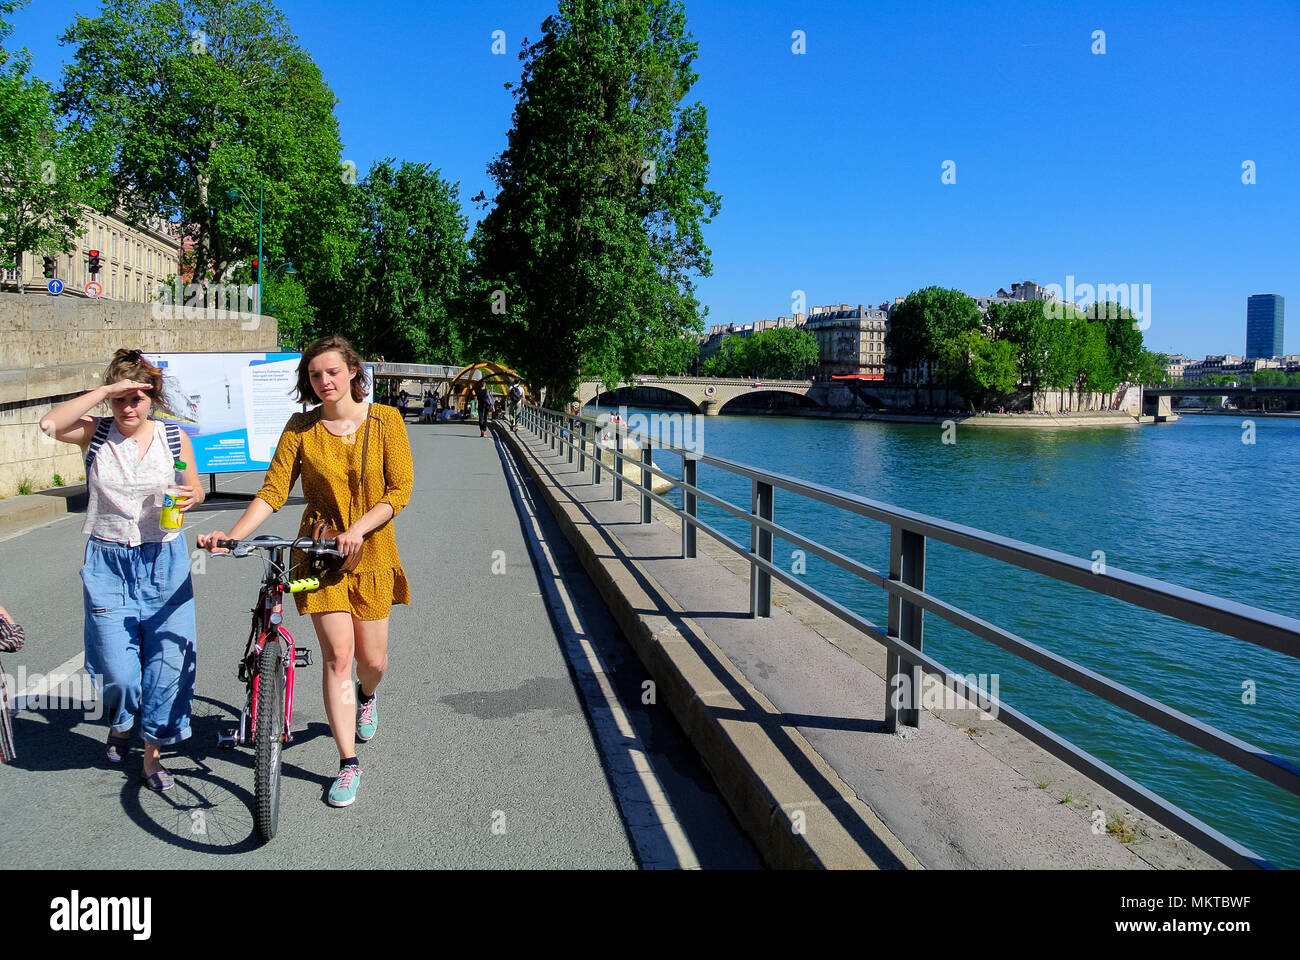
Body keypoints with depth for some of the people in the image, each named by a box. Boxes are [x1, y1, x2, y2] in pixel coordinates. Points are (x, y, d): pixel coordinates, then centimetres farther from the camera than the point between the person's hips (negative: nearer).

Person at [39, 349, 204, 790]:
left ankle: (152, 753, 19)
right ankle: (120, 724, 35)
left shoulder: (174, 436, 0)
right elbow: (49, 424, -22)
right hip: (108, 562, 0)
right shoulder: (95, 433, -2)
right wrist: (105, 390, -21)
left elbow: (194, 489, 10)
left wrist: (190, 496, -13)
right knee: (118, 669, -1)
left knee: (167, 659, 0)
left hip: (164, 561, 1)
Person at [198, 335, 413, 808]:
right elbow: (273, 491, -7)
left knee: (372, 658, 8)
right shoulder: (301, 427, -3)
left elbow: (400, 489, -9)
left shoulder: (384, 420, -5)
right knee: (338, 653, -8)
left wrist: (359, 528, -21)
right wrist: (232, 536, -20)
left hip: (371, 552, 0)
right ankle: (348, 764, 6)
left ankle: (365, 696, 48)